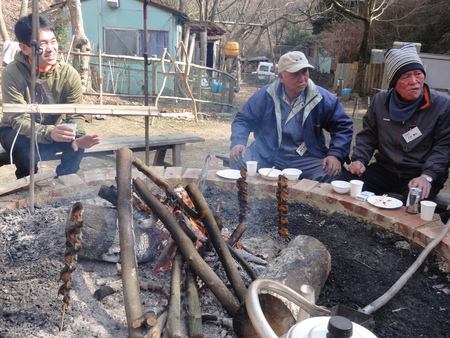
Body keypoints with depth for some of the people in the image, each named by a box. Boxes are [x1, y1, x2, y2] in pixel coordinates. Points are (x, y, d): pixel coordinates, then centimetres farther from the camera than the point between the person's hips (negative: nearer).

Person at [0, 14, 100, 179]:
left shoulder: (69, 74, -18)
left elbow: (76, 115, -18)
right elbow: (18, 120, -28)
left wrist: (77, 138, -42)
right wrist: (49, 133, -50)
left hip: (52, 132, 2)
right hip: (16, 131, -2)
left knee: (77, 143, -27)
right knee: (25, 148, -34)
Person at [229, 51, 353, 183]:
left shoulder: (323, 99, -1)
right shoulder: (265, 96, 0)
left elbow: (343, 126, 4)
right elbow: (243, 120, 5)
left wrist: (335, 155, -11)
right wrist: (238, 142, -15)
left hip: (306, 159, 0)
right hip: (266, 156, 0)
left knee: (331, 173, -27)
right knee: (238, 161, -25)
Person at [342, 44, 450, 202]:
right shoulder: (380, 101, 5)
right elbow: (367, 136, 12)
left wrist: (427, 176, -19)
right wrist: (359, 159, -5)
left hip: (420, 176, -3)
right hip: (385, 170, 4)